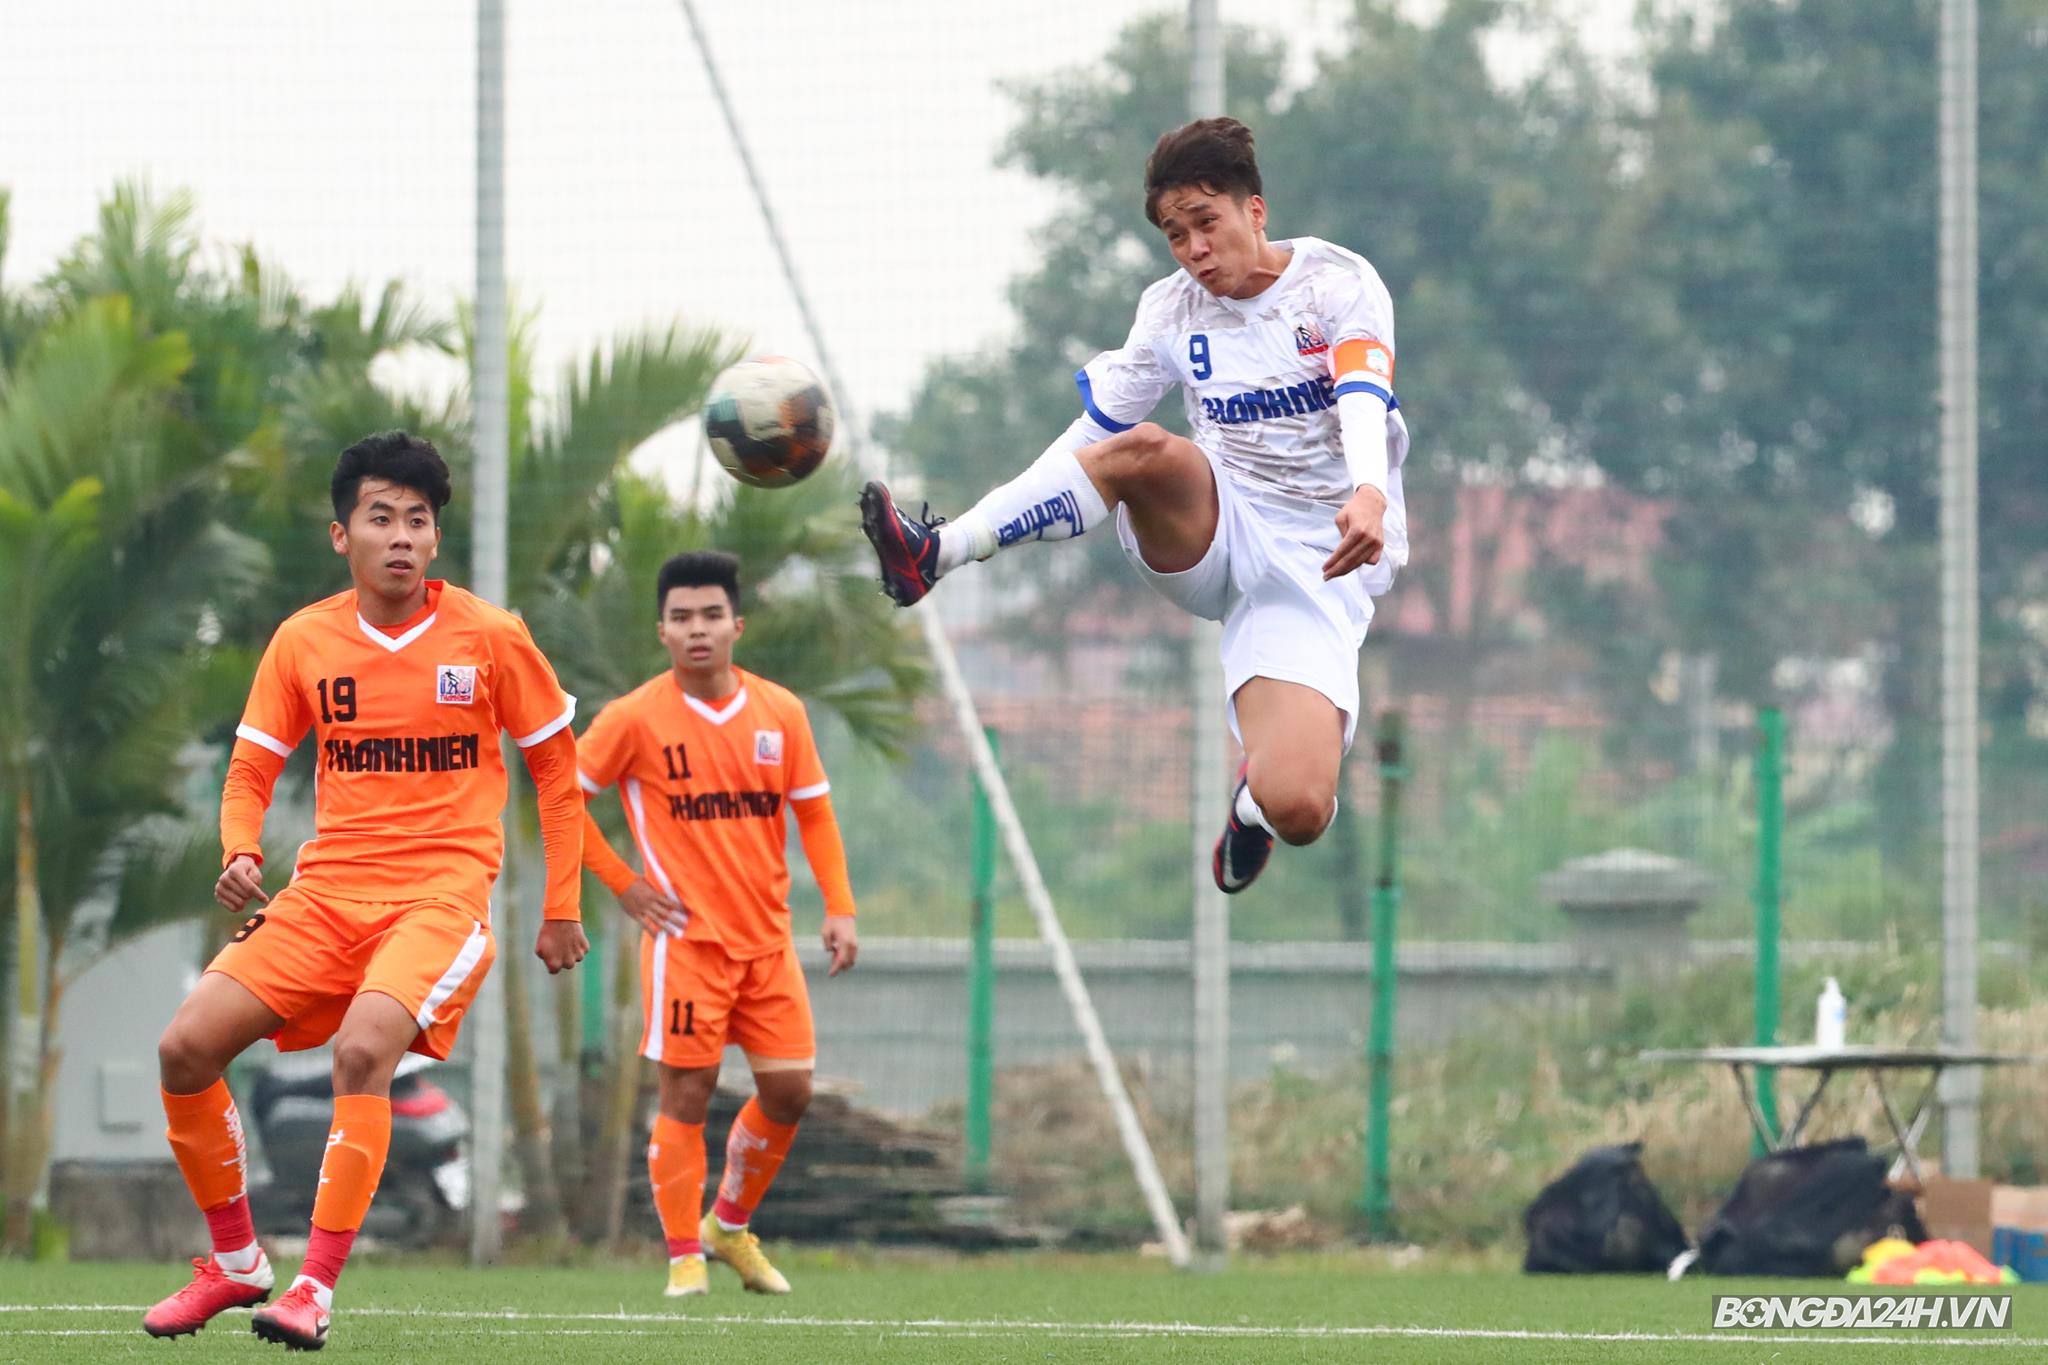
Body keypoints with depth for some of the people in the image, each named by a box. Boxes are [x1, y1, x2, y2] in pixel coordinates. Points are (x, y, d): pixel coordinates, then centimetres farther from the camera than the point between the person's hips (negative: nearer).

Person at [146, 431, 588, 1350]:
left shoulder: (489, 637, -2)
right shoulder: (303, 641, 6)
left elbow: (556, 767, 8)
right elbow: (252, 769, 13)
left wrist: (559, 910, 7)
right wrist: (241, 855, -8)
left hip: (442, 894, -4)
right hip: (326, 890, 4)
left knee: (362, 1049, -31)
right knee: (186, 1046, -11)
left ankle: (315, 1290, -26)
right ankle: (235, 1263, 9)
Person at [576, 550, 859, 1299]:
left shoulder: (779, 711, 4)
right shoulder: (636, 718, -7)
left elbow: (814, 814, 10)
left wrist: (839, 909, 0)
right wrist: (621, 883, -5)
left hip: (768, 936, 4)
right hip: (685, 935, -4)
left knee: (789, 1091, 3)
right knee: (687, 1094, -7)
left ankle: (730, 1225, 24)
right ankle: (684, 1257, 3)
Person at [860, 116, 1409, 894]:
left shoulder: (1339, 283, -5)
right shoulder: (1173, 311, 9)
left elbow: (1364, 394, -23)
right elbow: (1093, 431, 12)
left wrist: (1369, 493, -44)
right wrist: (982, 530, 1)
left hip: (1318, 568, -3)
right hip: (1212, 533, 3)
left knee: (1296, 812, -24)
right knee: (1144, 448, -34)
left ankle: (1252, 797, 15)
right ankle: (935, 554, -35)